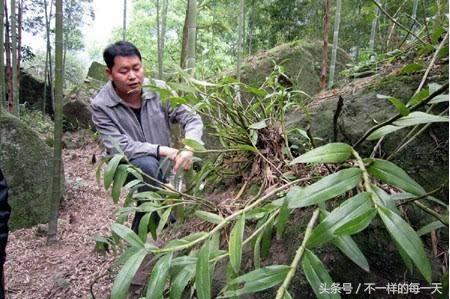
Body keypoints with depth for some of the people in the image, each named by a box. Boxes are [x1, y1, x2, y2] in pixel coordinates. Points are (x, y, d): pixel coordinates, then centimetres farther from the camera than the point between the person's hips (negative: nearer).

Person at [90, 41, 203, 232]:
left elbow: (192, 119, -12)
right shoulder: (100, 105, -17)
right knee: (148, 165, -34)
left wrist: (188, 148, -32)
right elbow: (119, 147, -23)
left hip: (163, 163, 4)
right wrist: (160, 150, -32)